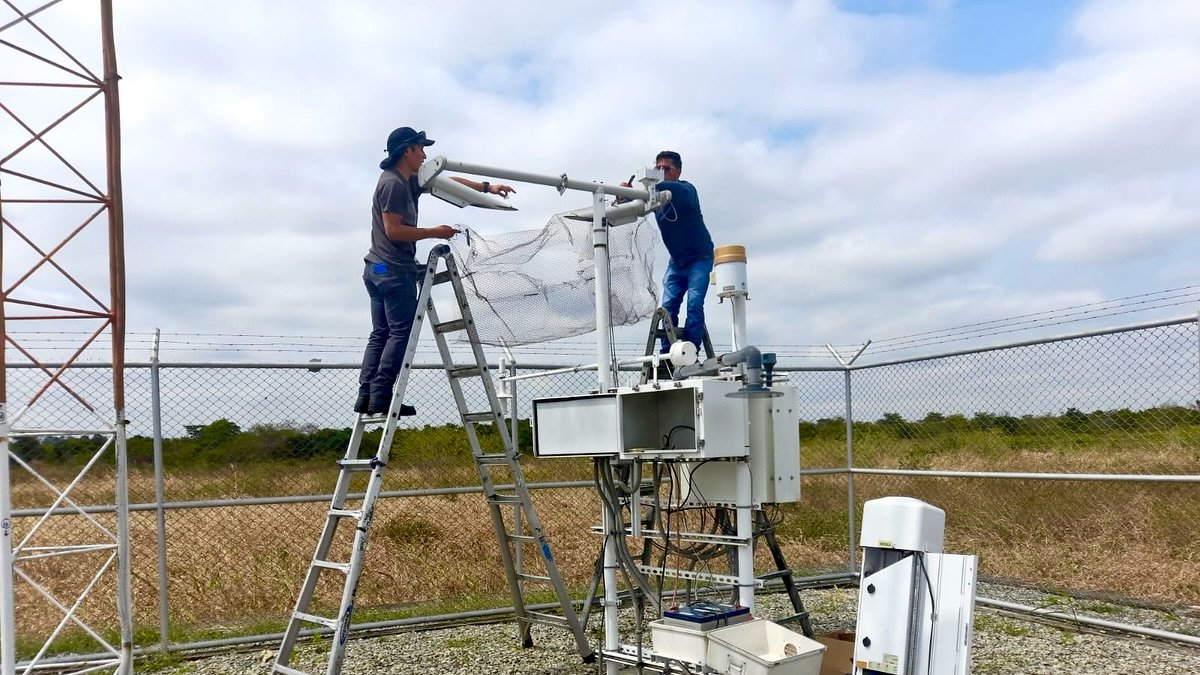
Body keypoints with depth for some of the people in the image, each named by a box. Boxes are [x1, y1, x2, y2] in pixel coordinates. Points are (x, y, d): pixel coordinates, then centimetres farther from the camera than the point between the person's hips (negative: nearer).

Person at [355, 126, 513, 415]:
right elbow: (393, 230, -17)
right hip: (394, 269, -10)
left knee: (380, 334, 7)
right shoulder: (393, 184, -11)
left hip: (378, 269, 10)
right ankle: (380, 397, -12)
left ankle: (366, 396, 3)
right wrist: (434, 233, -11)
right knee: (401, 332, -9)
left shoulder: (409, 181, 19)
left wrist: (487, 187, 23)